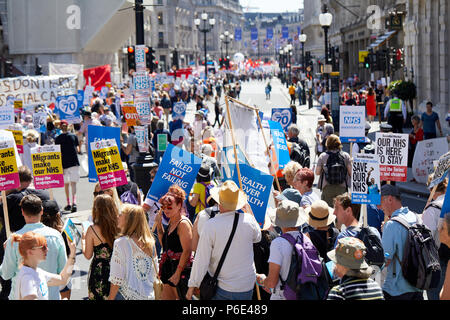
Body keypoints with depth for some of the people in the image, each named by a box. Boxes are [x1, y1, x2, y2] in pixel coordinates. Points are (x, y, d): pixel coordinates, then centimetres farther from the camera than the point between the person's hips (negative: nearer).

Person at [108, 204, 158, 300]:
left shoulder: (121, 243, -12)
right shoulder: (150, 242, 4)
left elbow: (116, 279, -13)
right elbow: (154, 273, 11)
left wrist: (110, 298, -5)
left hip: (128, 296, -6)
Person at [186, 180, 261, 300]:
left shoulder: (210, 225, -17)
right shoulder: (248, 220, -9)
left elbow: (201, 260, -13)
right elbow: (257, 238, 15)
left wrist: (192, 286, -2)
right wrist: (250, 212, 23)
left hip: (222, 288, -2)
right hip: (247, 287, 2)